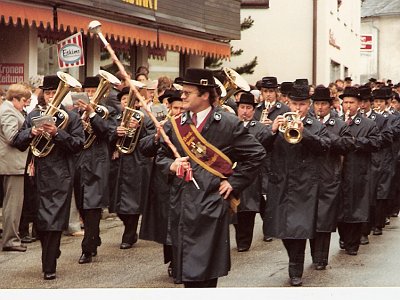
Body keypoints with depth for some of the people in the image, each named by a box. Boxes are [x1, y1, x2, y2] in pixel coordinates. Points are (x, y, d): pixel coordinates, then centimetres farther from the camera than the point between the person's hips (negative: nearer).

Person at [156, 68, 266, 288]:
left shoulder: (228, 124, -3)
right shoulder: (175, 125, 10)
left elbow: (256, 154, -1)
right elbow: (161, 156, 19)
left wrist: (234, 182, -5)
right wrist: (171, 165, -4)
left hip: (211, 202, -4)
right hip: (180, 202, 5)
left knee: (205, 271, -5)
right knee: (185, 271, 8)